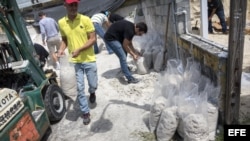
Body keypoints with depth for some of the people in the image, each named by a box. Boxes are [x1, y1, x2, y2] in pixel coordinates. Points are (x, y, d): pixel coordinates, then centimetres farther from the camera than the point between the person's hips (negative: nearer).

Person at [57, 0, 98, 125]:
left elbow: (93, 39, -9)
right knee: (79, 88, 5)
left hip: (89, 60, -1)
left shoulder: (85, 20, -8)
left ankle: (92, 92, 48)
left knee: (93, 85, 10)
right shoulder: (61, 23, 1)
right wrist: (61, 49, -6)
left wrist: (79, 49, -20)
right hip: (74, 62, 2)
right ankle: (85, 112, 22)